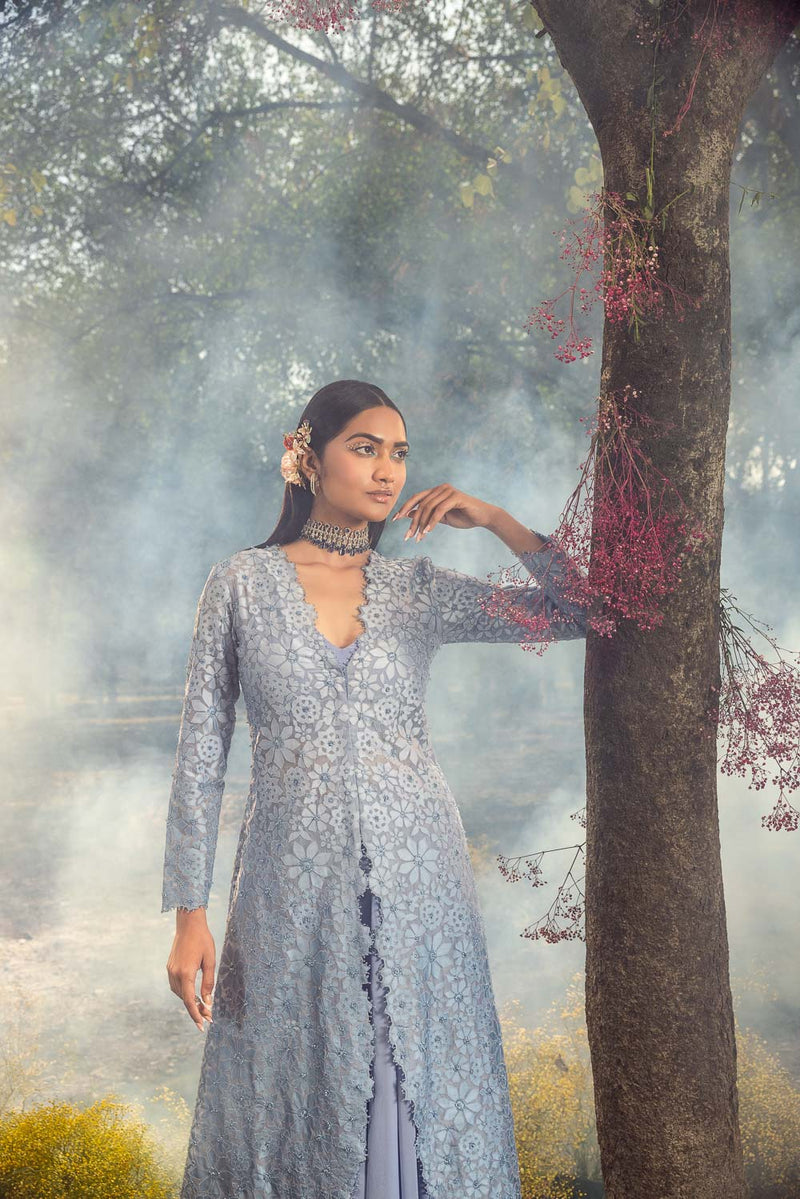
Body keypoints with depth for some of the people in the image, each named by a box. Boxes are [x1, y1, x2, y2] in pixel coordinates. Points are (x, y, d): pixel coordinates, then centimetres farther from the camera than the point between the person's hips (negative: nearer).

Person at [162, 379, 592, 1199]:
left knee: (418, 1090, 6)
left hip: (416, 875, 2)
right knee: (299, 1096, 7)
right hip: (296, 881, -2)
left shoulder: (420, 590, 6)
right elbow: (200, 755, 0)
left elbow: (582, 610, 3)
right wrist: (188, 914, -4)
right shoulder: (243, 583, 1)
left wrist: (495, 520, -5)